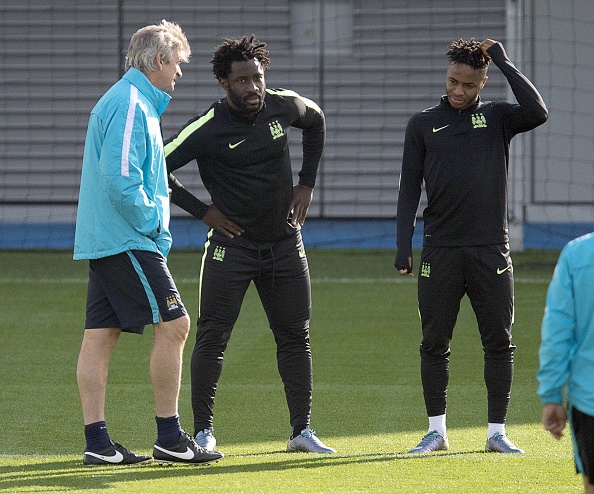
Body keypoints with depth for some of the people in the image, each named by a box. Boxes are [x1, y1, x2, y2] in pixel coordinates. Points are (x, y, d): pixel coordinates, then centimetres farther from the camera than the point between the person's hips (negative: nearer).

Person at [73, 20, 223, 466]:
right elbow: (119, 178, -22)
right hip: (127, 241, -10)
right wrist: (154, 225, -12)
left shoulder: (134, 102, 20)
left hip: (102, 241, 10)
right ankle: (169, 438, -7)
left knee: (101, 336, 6)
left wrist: (157, 230, 17)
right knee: (173, 324, -9)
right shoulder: (130, 104, -13)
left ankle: (97, 442, 5)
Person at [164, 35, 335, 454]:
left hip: (284, 242, 4)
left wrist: (307, 182, 12)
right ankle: (203, 431, 2)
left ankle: (302, 431, 12)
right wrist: (202, 211, -11)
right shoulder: (207, 129, -17)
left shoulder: (284, 106, -4)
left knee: (296, 337, 6)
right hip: (231, 243, -4)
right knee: (213, 337, -5)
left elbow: (316, 121, 19)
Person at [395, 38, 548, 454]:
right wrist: (404, 246, -1)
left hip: (491, 249, 0)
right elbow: (410, 187, 7)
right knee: (435, 344, 2)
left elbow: (538, 113, -13)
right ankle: (437, 431, 11)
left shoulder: (498, 117, 8)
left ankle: (497, 432, 6)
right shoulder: (423, 124, 9)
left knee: (499, 342, 0)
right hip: (440, 251, 0)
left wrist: (504, 64, -8)